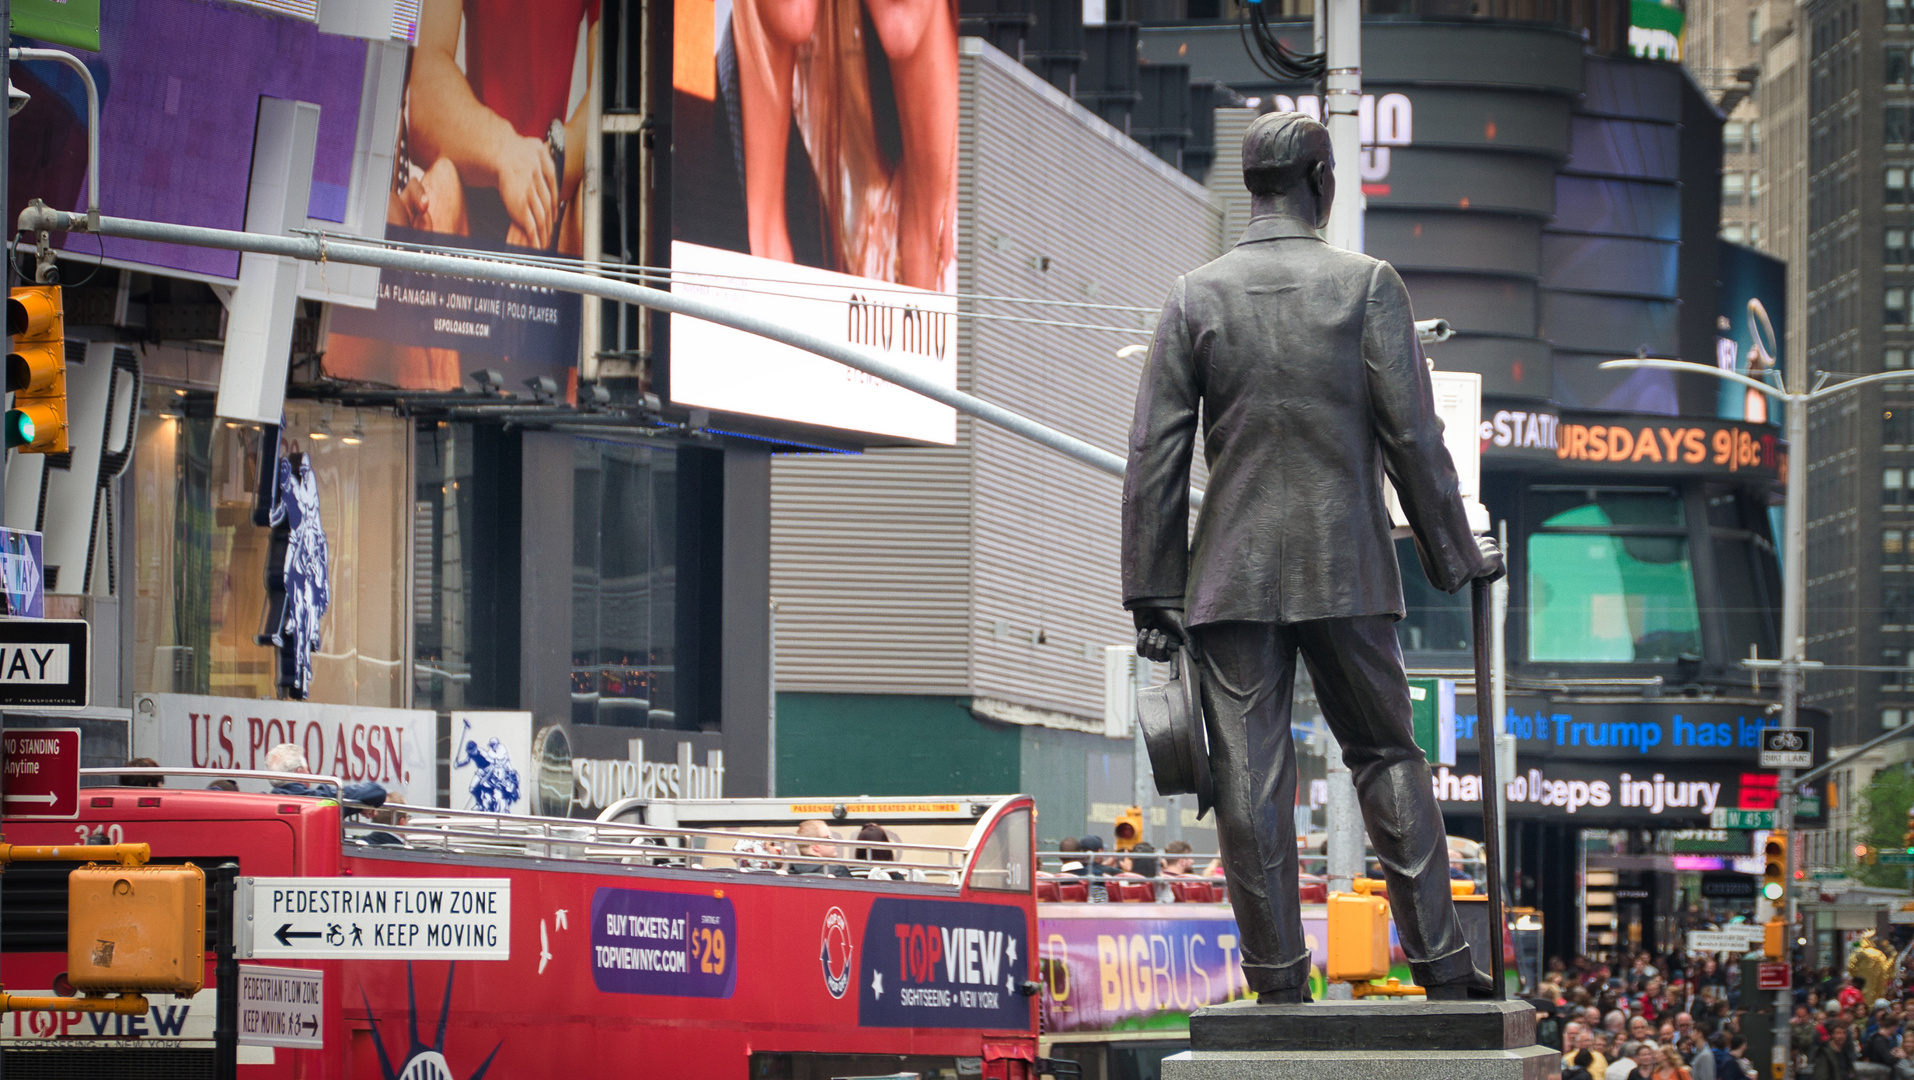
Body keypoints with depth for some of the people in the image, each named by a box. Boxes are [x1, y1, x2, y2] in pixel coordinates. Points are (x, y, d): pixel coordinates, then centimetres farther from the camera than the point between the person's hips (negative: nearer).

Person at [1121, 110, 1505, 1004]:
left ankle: (1279, 980, 0)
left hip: (1231, 575, 0)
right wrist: (1455, 554, 9)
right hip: (1347, 568, 0)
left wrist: (1150, 593, 3)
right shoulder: (1367, 285, -2)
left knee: (1250, 778, 1)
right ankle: (1440, 964, 9)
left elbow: (1156, 453, -1)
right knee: (1386, 755, 10)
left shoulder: (1194, 295, 1)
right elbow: (1412, 436, -3)